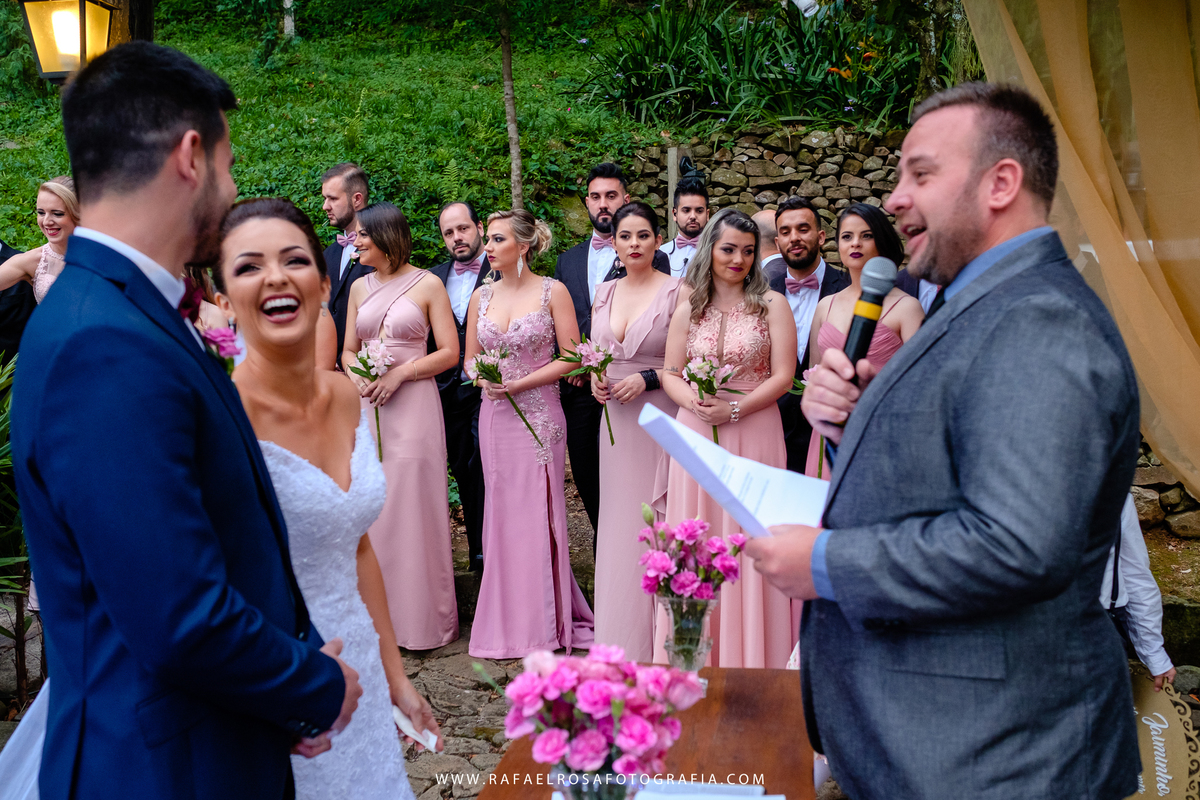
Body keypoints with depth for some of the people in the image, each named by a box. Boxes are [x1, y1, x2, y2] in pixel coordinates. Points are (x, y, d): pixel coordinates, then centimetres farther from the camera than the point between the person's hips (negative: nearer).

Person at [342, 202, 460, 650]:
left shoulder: (428, 285, 0)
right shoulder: (360, 288, 14)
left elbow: (449, 353, -4)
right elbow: (348, 351, 17)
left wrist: (400, 373, -13)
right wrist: (356, 376, -5)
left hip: (413, 405, -4)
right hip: (366, 407, 5)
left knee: (412, 505, -3)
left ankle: (422, 617, 9)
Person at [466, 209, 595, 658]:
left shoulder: (552, 292, -3)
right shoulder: (482, 296, 9)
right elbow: (470, 359, 15)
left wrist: (520, 383, -13)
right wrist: (484, 378, -7)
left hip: (539, 414, -4)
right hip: (494, 416, 4)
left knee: (537, 514, -1)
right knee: (502, 515, 7)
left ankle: (544, 623, 11)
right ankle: (506, 621, 17)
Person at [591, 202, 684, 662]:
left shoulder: (677, 291, -5)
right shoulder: (604, 293, 12)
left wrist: (648, 378, -17)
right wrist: (595, 378, 2)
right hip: (616, 419, 5)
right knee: (617, 525, 8)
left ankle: (657, 645, 6)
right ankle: (618, 640, 18)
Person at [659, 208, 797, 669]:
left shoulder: (772, 305, 1)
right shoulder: (688, 310, 9)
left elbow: (783, 376, -5)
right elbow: (671, 375, 10)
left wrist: (735, 408, -16)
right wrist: (694, 401, -10)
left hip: (754, 435, -3)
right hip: (696, 435, 3)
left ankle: (752, 656, 11)